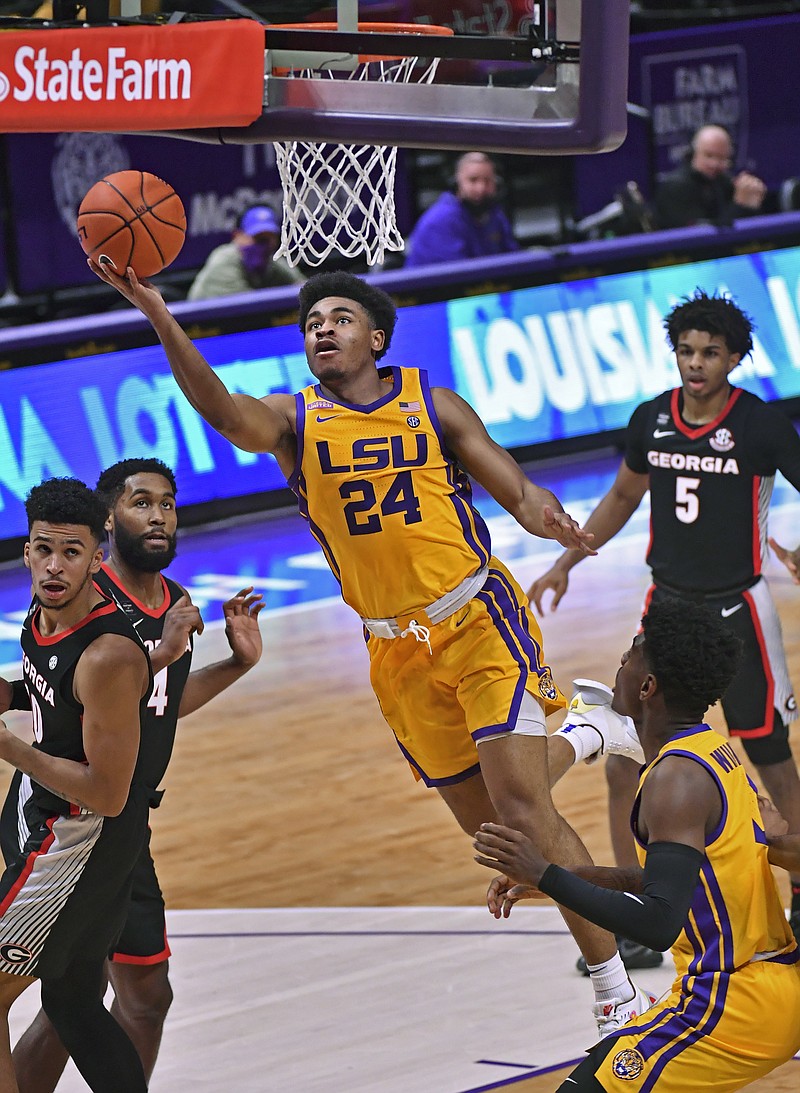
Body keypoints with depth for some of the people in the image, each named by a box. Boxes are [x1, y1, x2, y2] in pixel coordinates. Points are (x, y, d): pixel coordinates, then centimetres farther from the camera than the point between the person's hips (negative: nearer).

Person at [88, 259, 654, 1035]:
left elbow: (515, 488, -5)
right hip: (396, 651, 3)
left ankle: (624, 994, -13)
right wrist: (159, 319, -38)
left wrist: (544, 516, -32)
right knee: (486, 826, 7)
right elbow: (223, 411, -21)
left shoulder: (433, 407, -2)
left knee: (522, 803, -16)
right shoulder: (294, 422, 0)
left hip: (479, 621, -3)